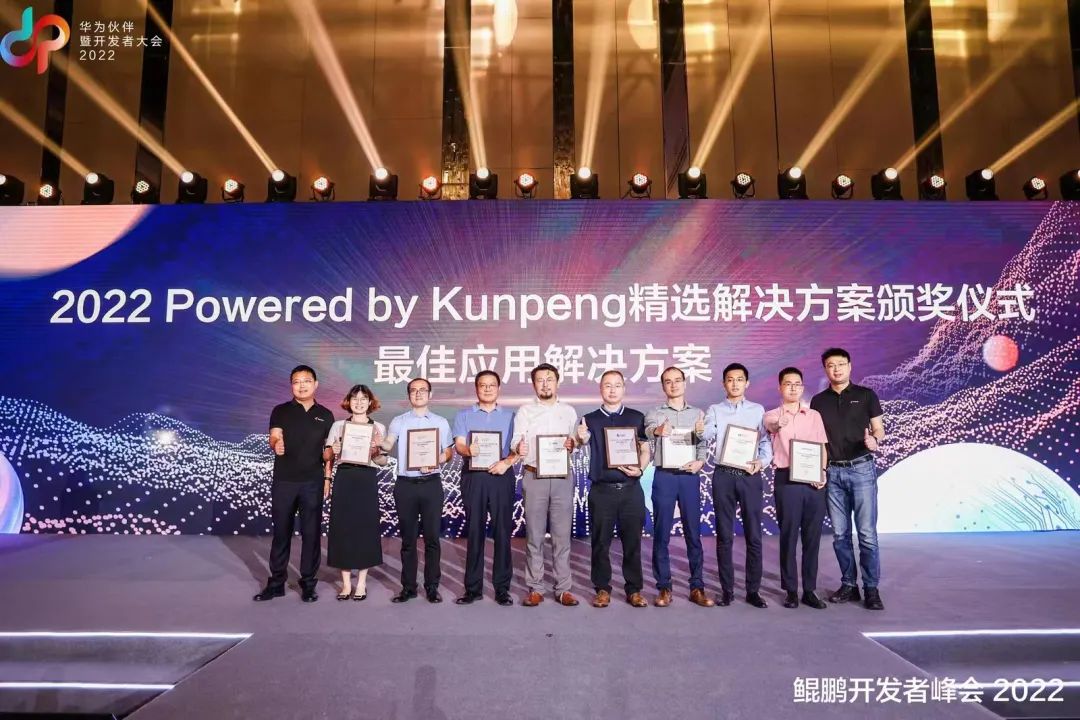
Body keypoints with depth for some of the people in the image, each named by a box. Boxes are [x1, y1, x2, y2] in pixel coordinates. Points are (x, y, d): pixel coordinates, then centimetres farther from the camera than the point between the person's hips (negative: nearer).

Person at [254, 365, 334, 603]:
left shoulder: (325, 415, 8)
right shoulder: (280, 411, 4)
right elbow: (274, 437, -11)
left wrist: (328, 477, 0)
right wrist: (276, 445, -35)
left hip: (313, 482, 1)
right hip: (284, 481, 0)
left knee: (311, 533, 4)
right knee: (281, 532, 7)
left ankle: (308, 584, 14)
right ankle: (276, 583, 18)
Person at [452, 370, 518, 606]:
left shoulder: (510, 416, 13)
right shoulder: (463, 415, 13)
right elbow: (459, 445, 0)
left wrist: (506, 462, -14)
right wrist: (468, 450, -23)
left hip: (501, 476, 0)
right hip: (473, 477, 0)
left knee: (502, 531, 0)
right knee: (474, 531, 2)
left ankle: (502, 588, 6)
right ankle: (473, 587, 9)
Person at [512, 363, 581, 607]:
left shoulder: (569, 411, 12)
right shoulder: (524, 411, 6)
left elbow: (576, 442, 11)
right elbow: (517, 442, -3)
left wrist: (572, 444, -12)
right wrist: (518, 449, -26)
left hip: (563, 477, 1)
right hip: (534, 477, -1)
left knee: (562, 535, 3)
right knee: (534, 536, 3)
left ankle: (563, 589, 11)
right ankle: (535, 589, 11)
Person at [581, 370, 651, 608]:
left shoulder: (636, 417, 8)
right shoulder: (590, 419, 7)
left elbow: (645, 450, 9)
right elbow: (583, 440, -9)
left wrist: (640, 469, -10)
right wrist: (582, 438, -32)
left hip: (631, 489, 0)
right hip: (601, 490, 0)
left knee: (632, 541, 5)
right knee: (601, 542, 4)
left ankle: (634, 589, 15)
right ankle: (602, 589, 15)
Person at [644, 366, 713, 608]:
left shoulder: (698, 414, 12)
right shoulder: (655, 414, 5)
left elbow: (703, 444, 7)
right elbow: (648, 430, -17)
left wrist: (700, 462, -14)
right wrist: (658, 430, -41)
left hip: (689, 476, 1)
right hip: (664, 476, -1)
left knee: (693, 533, 4)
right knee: (661, 533, 1)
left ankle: (697, 588, 12)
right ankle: (664, 588, 9)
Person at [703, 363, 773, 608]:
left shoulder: (757, 410, 10)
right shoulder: (715, 410, 7)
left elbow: (766, 441, 5)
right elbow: (707, 436, -9)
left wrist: (761, 461, -13)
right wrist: (702, 432, -31)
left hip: (750, 476, 1)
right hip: (723, 476, 0)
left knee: (753, 535, 2)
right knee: (724, 535, 4)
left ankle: (753, 590, 12)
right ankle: (727, 590, 13)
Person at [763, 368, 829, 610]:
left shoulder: (814, 415, 13)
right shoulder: (772, 415, 3)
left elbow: (823, 446, 12)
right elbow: (771, 424, -21)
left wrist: (823, 471, -5)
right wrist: (779, 423, -46)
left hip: (814, 481, 3)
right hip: (787, 479, -3)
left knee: (812, 537, 5)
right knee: (788, 536, 1)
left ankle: (809, 590, 15)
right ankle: (791, 591, 9)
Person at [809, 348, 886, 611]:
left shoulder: (866, 395, 3)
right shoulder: (818, 401, 9)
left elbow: (879, 429, 4)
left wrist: (874, 440, -19)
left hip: (862, 469, -3)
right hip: (832, 473, 3)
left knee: (867, 533, -4)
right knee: (840, 534, 6)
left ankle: (871, 589, 4)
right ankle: (849, 585, 16)